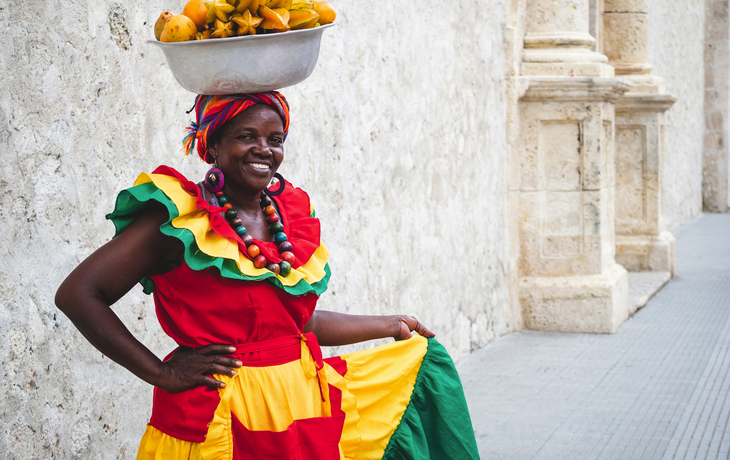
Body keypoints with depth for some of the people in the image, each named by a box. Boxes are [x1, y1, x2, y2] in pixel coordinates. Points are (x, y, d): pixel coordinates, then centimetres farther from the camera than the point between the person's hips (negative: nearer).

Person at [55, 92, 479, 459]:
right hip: (224, 421, -7)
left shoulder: (290, 213, 8)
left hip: (307, 408, 7)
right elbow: (77, 295, -16)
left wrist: (390, 326, 26)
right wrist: (163, 373, -16)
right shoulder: (181, 220, -12)